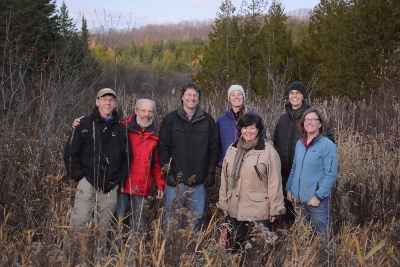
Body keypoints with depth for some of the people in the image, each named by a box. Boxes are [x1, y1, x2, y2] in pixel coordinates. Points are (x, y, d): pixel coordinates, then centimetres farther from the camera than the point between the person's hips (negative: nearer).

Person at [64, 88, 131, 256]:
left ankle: (101, 255, 20)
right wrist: (79, 176, -5)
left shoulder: (120, 128, 10)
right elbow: (70, 152, 1)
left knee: (104, 227, 9)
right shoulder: (85, 124, 2)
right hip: (88, 182, -2)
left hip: (110, 186, 3)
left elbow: (127, 157, 13)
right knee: (79, 223, -8)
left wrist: (120, 179, 4)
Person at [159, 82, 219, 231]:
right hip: (176, 180, -2)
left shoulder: (208, 121, 7)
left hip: (200, 182, 2)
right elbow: (163, 148, -1)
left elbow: (214, 149, 7)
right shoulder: (170, 119, 2)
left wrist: (211, 172, 0)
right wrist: (168, 172, -8)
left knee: (197, 219, 10)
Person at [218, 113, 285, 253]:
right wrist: (224, 203, 10)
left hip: (259, 210, -5)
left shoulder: (268, 150, -10)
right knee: (238, 245, 17)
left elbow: (274, 182, -10)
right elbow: (225, 179, 10)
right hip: (235, 209, 5)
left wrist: (275, 208, -10)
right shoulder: (232, 149, 6)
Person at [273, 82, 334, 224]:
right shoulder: (283, 118, 10)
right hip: (285, 171, 5)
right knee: (287, 205, 13)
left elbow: (329, 138, -3)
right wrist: (278, 156, 11)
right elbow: (276, 141, 23)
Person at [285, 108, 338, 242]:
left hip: (316, 200, -6)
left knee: (322, 235, 2)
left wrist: (318, 196, -17)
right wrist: (288, 189, 7)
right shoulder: (299, 143, 8)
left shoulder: (328, 145, -10)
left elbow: (331, 175, -13)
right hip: (298, 199, 6)